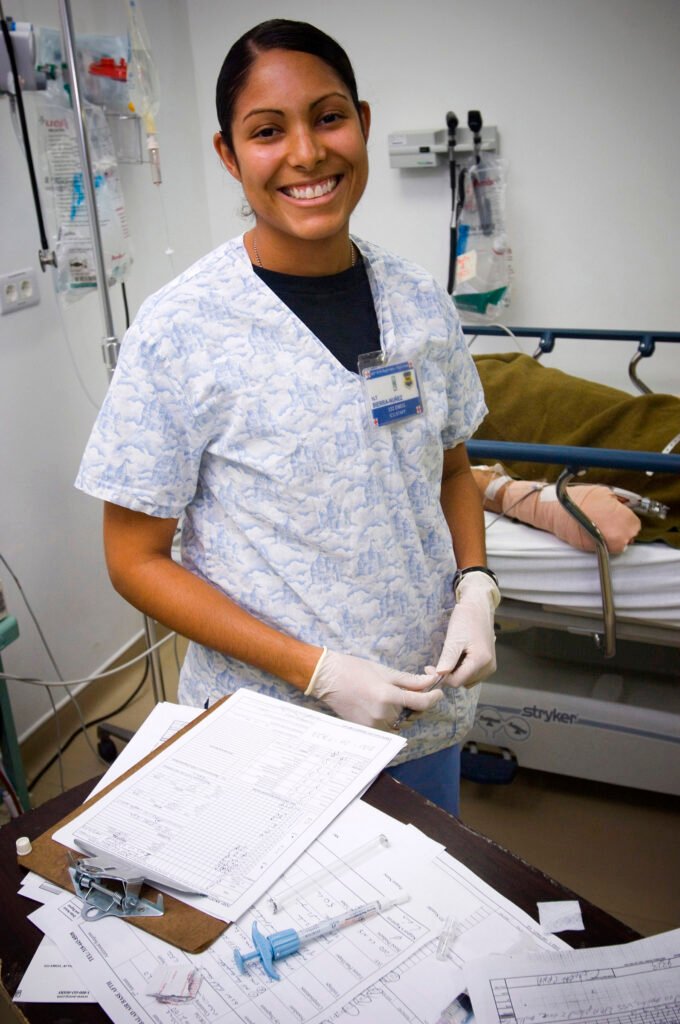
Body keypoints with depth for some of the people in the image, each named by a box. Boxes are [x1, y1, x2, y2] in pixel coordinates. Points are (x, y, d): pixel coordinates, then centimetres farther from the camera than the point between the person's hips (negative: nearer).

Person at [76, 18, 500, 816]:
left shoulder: (419, 301, -3)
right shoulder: (178, 332, -17)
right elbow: (135, 559, -12)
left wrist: (476, 588, -9)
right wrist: (316, 671, -19)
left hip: (429, 714, 5)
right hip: (273, 734, -4)